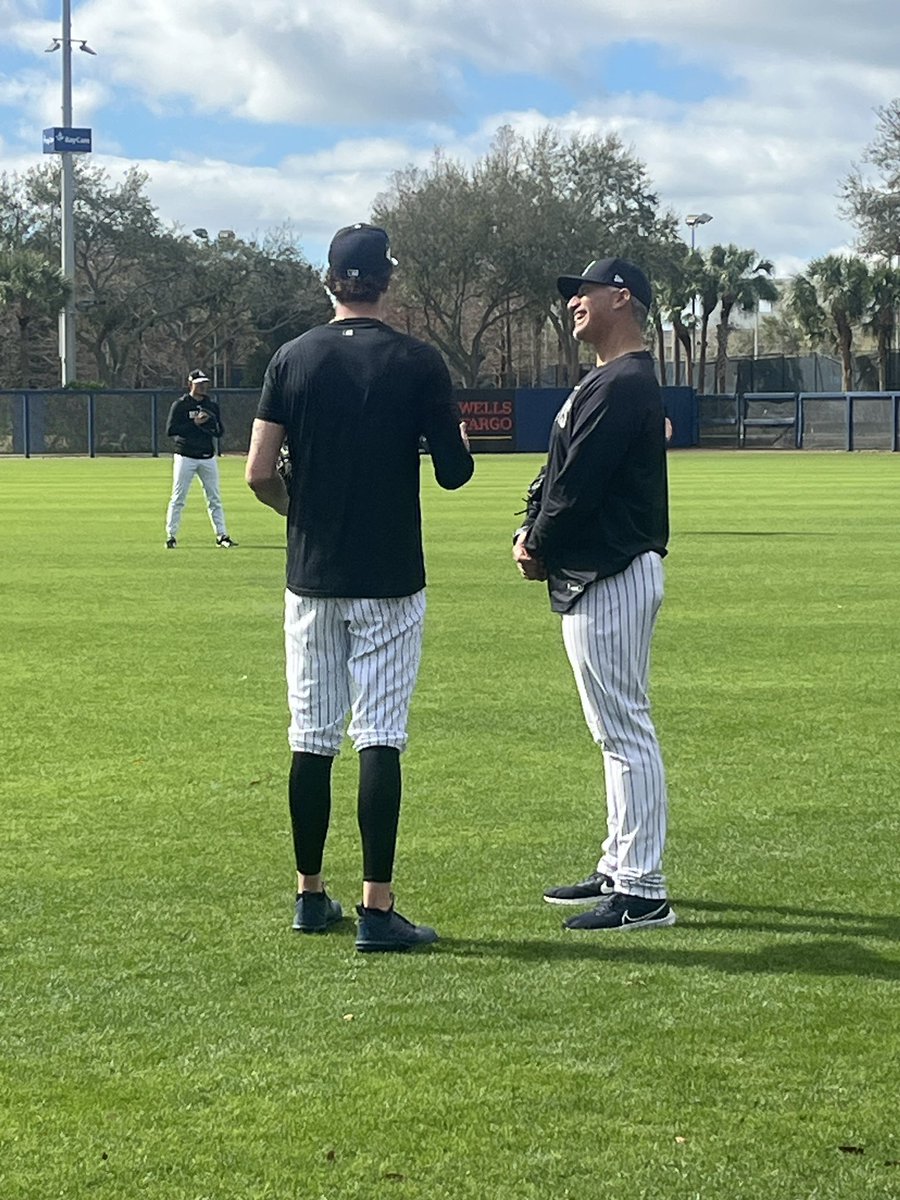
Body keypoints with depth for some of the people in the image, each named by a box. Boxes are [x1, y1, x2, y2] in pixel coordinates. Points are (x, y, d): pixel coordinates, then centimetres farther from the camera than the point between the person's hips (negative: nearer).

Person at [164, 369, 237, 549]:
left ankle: (222, 535, 7)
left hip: (208, 458, 4)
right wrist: (194, 423, -15)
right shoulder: (180, 405, -1)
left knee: (214, 498, 4)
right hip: (185, 457, -4)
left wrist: (209, 425, -11)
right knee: (178, 498, -3)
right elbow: (170, 430, -9)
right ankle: (171, 537, 1)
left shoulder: (212, 406, 12)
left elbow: (220, 432, 11)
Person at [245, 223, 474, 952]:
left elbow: (260, 474, -5)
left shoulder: (294, 360, 0)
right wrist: (458, 439, 18)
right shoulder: (419, 364, -7)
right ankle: (377, 911, -5)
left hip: (313, 577, 3)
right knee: (381, 738, -3)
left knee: (312, 739, 11)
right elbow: (454, 473, -4)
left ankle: (311, 896, 19)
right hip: (389, 581, -3)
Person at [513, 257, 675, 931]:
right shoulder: (606, 382, 18)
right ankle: (620, 869, 25)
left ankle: (642, 893, -8)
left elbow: (578, 484, -20)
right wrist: (530, 530, 2)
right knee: (617, 730, 16)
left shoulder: (624, 384, -17)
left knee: (624, 730, -10)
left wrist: (540, 549, -7)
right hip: (596, 577, 11)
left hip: (614, 577, -11)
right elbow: (556, 474, 18)